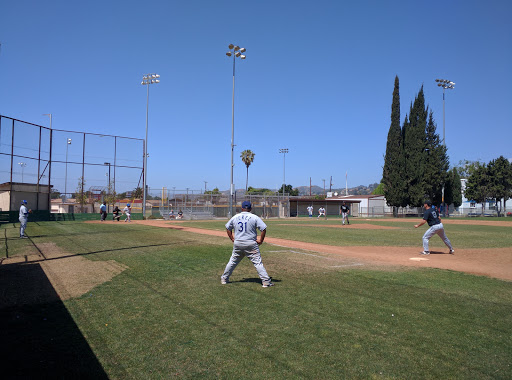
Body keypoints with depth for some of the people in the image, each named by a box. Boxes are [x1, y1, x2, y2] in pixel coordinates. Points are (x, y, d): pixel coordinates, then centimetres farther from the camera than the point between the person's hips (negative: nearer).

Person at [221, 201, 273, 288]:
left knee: (232, 261, 18)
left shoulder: (235, 217, 7)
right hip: (251, 244, -3)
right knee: (258, 262, -1)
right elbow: (263, 229, -10)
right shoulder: (255, 217, -5)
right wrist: (261, 240, -2)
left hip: (237, 244, 4)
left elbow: (228, 228, 18)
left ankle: (224, 279, 27)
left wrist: (232, 239, 19)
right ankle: (266, 281, -3)